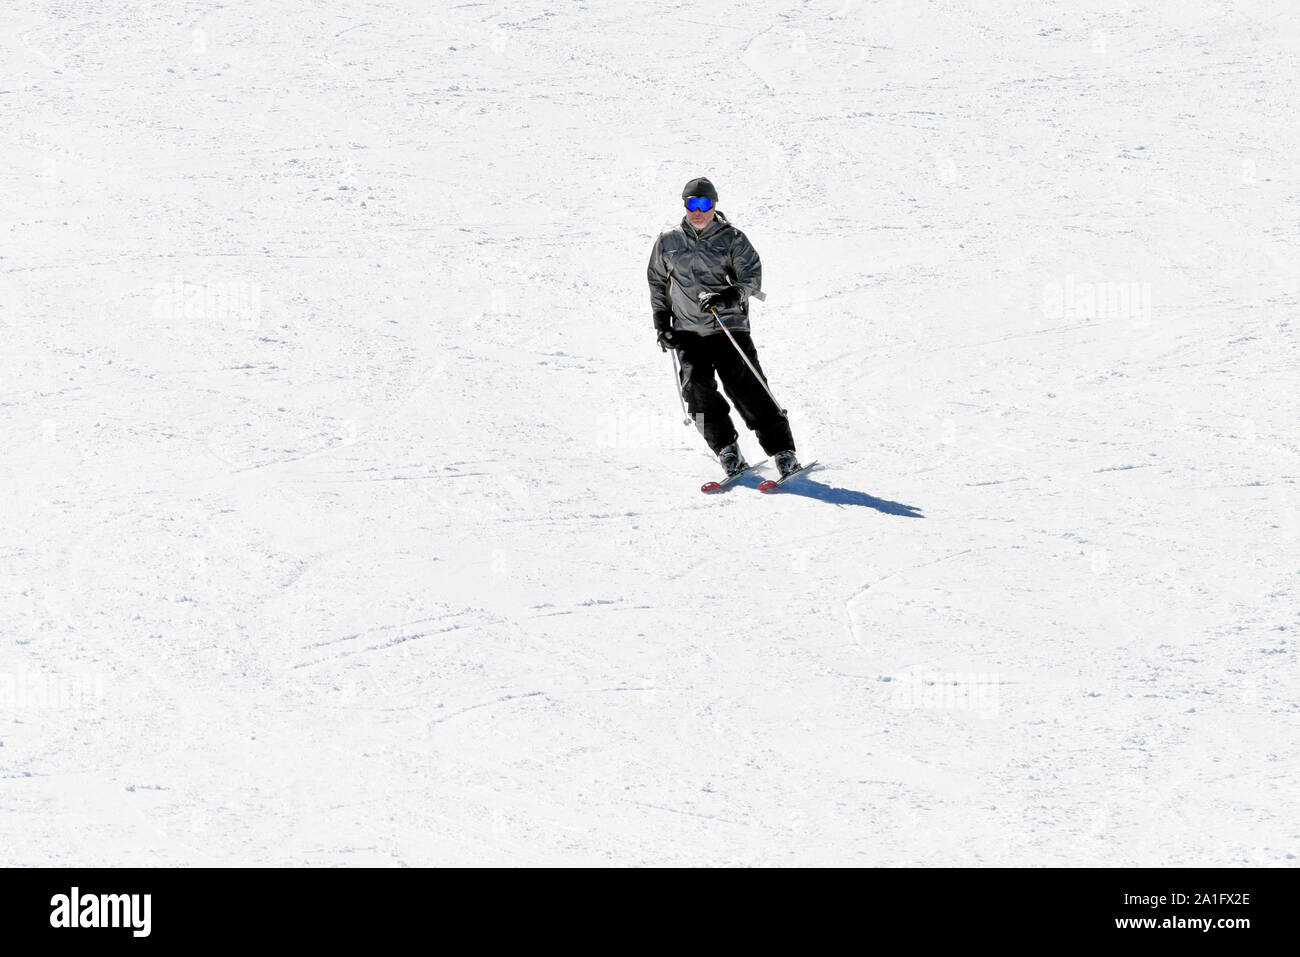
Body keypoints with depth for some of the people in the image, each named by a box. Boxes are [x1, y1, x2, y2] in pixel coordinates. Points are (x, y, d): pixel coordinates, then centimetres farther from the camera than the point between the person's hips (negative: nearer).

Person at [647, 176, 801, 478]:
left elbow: (752, 278, -8)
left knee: (748, 390, -10)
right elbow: (657, 283, 21)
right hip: (688, 333, 3)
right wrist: (662, 324, 12)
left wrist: (727, 297, -27)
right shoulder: (668, 242, 9)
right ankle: (728, 452, -5)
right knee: (697, 388, -16)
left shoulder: (732, 239, 0)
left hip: (729, 328, -3)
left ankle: (783, 453, -3)